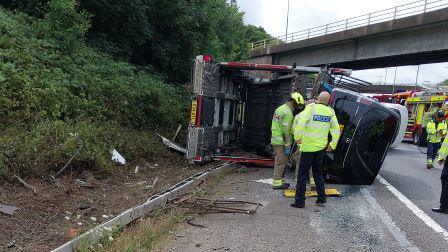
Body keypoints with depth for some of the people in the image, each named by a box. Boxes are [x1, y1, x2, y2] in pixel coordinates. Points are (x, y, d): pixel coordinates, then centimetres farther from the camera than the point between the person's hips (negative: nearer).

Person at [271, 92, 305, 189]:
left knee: (279, 161, 17)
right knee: (281, 161, -3)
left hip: (275, 140, 10)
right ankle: (277, 182, 2)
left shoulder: (281, 108, 14)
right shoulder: (288, 112, -17)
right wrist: (287, 146, -17)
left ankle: (280, 179, 26)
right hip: (281, 141, -10)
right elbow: (285, 131, -20)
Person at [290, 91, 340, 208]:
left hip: (308, 146, -4)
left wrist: (297, 138, -9)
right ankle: (322, 198, 24)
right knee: (318, 172, 20)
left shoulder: (311, 108, -11)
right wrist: (332, 145, 12)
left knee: (302, 173, 3)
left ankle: (300, 201, 5)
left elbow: (301, 123, -21)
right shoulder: (330, 112, 2)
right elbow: (336, 130, 5)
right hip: (321, 147, 5)